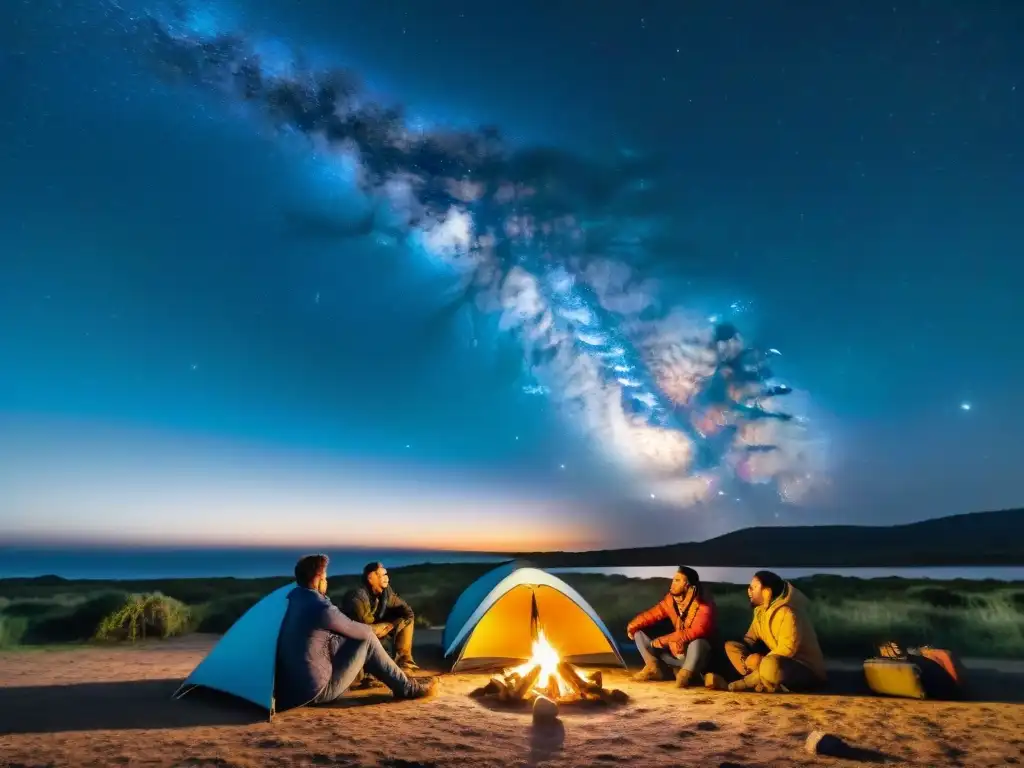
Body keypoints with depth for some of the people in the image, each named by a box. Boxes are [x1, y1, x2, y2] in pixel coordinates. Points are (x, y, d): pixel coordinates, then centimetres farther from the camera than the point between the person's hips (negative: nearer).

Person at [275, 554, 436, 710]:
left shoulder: (290, 601, 4)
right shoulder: (321, 608, -20)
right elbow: (362, 632, -7)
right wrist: (372, 630, 17)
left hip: (286, 690, 8)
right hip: (315, 692, -8)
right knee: (367, 640, -1)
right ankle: (407, 688, 12)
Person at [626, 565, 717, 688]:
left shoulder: (703, 606, -24)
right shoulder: (671, 599, -5)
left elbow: (696, 632, -34)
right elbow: (653, 614, 5)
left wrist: (664, 640, -32)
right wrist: (632, 626, -10)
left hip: (695, 654, -6)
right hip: (674, 652, 6)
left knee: (697, 641, -42)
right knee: (639, 632, -2)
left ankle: (686, 674, -21)